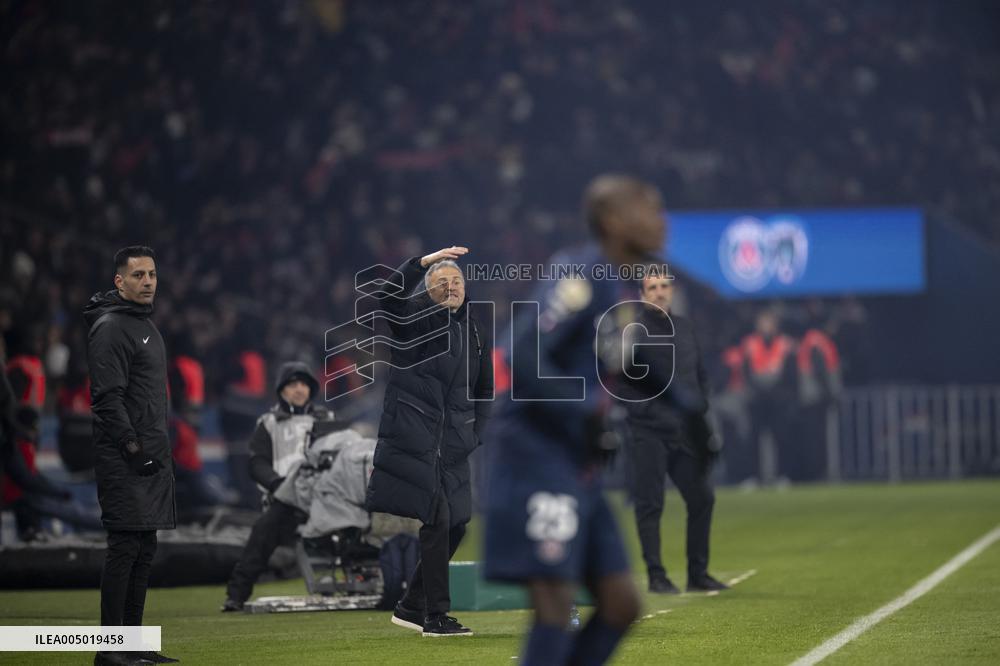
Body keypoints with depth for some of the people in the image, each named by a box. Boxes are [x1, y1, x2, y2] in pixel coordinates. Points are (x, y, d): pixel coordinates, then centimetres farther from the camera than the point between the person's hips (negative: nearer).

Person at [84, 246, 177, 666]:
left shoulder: (145, 325, 20)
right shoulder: (111, 327, -11)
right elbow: (107, 396, -18)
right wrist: (132, 446, -21)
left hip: (150, 457, 10)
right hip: (124, 459, -10)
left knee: (144, 551, 10)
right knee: (125, 548, -11)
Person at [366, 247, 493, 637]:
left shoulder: (476, 334, 15)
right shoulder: (414, 318, -1)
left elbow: (484, 390, 24)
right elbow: (388, 296, -23)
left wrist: (475, 433, 12)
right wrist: (425, 262, -33)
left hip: (453, 447, 7)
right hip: (412, 440, -7)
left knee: (456, 524, 9)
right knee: (438, 520, -12)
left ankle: (412, 606, 22)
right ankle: (436, 617, -6)